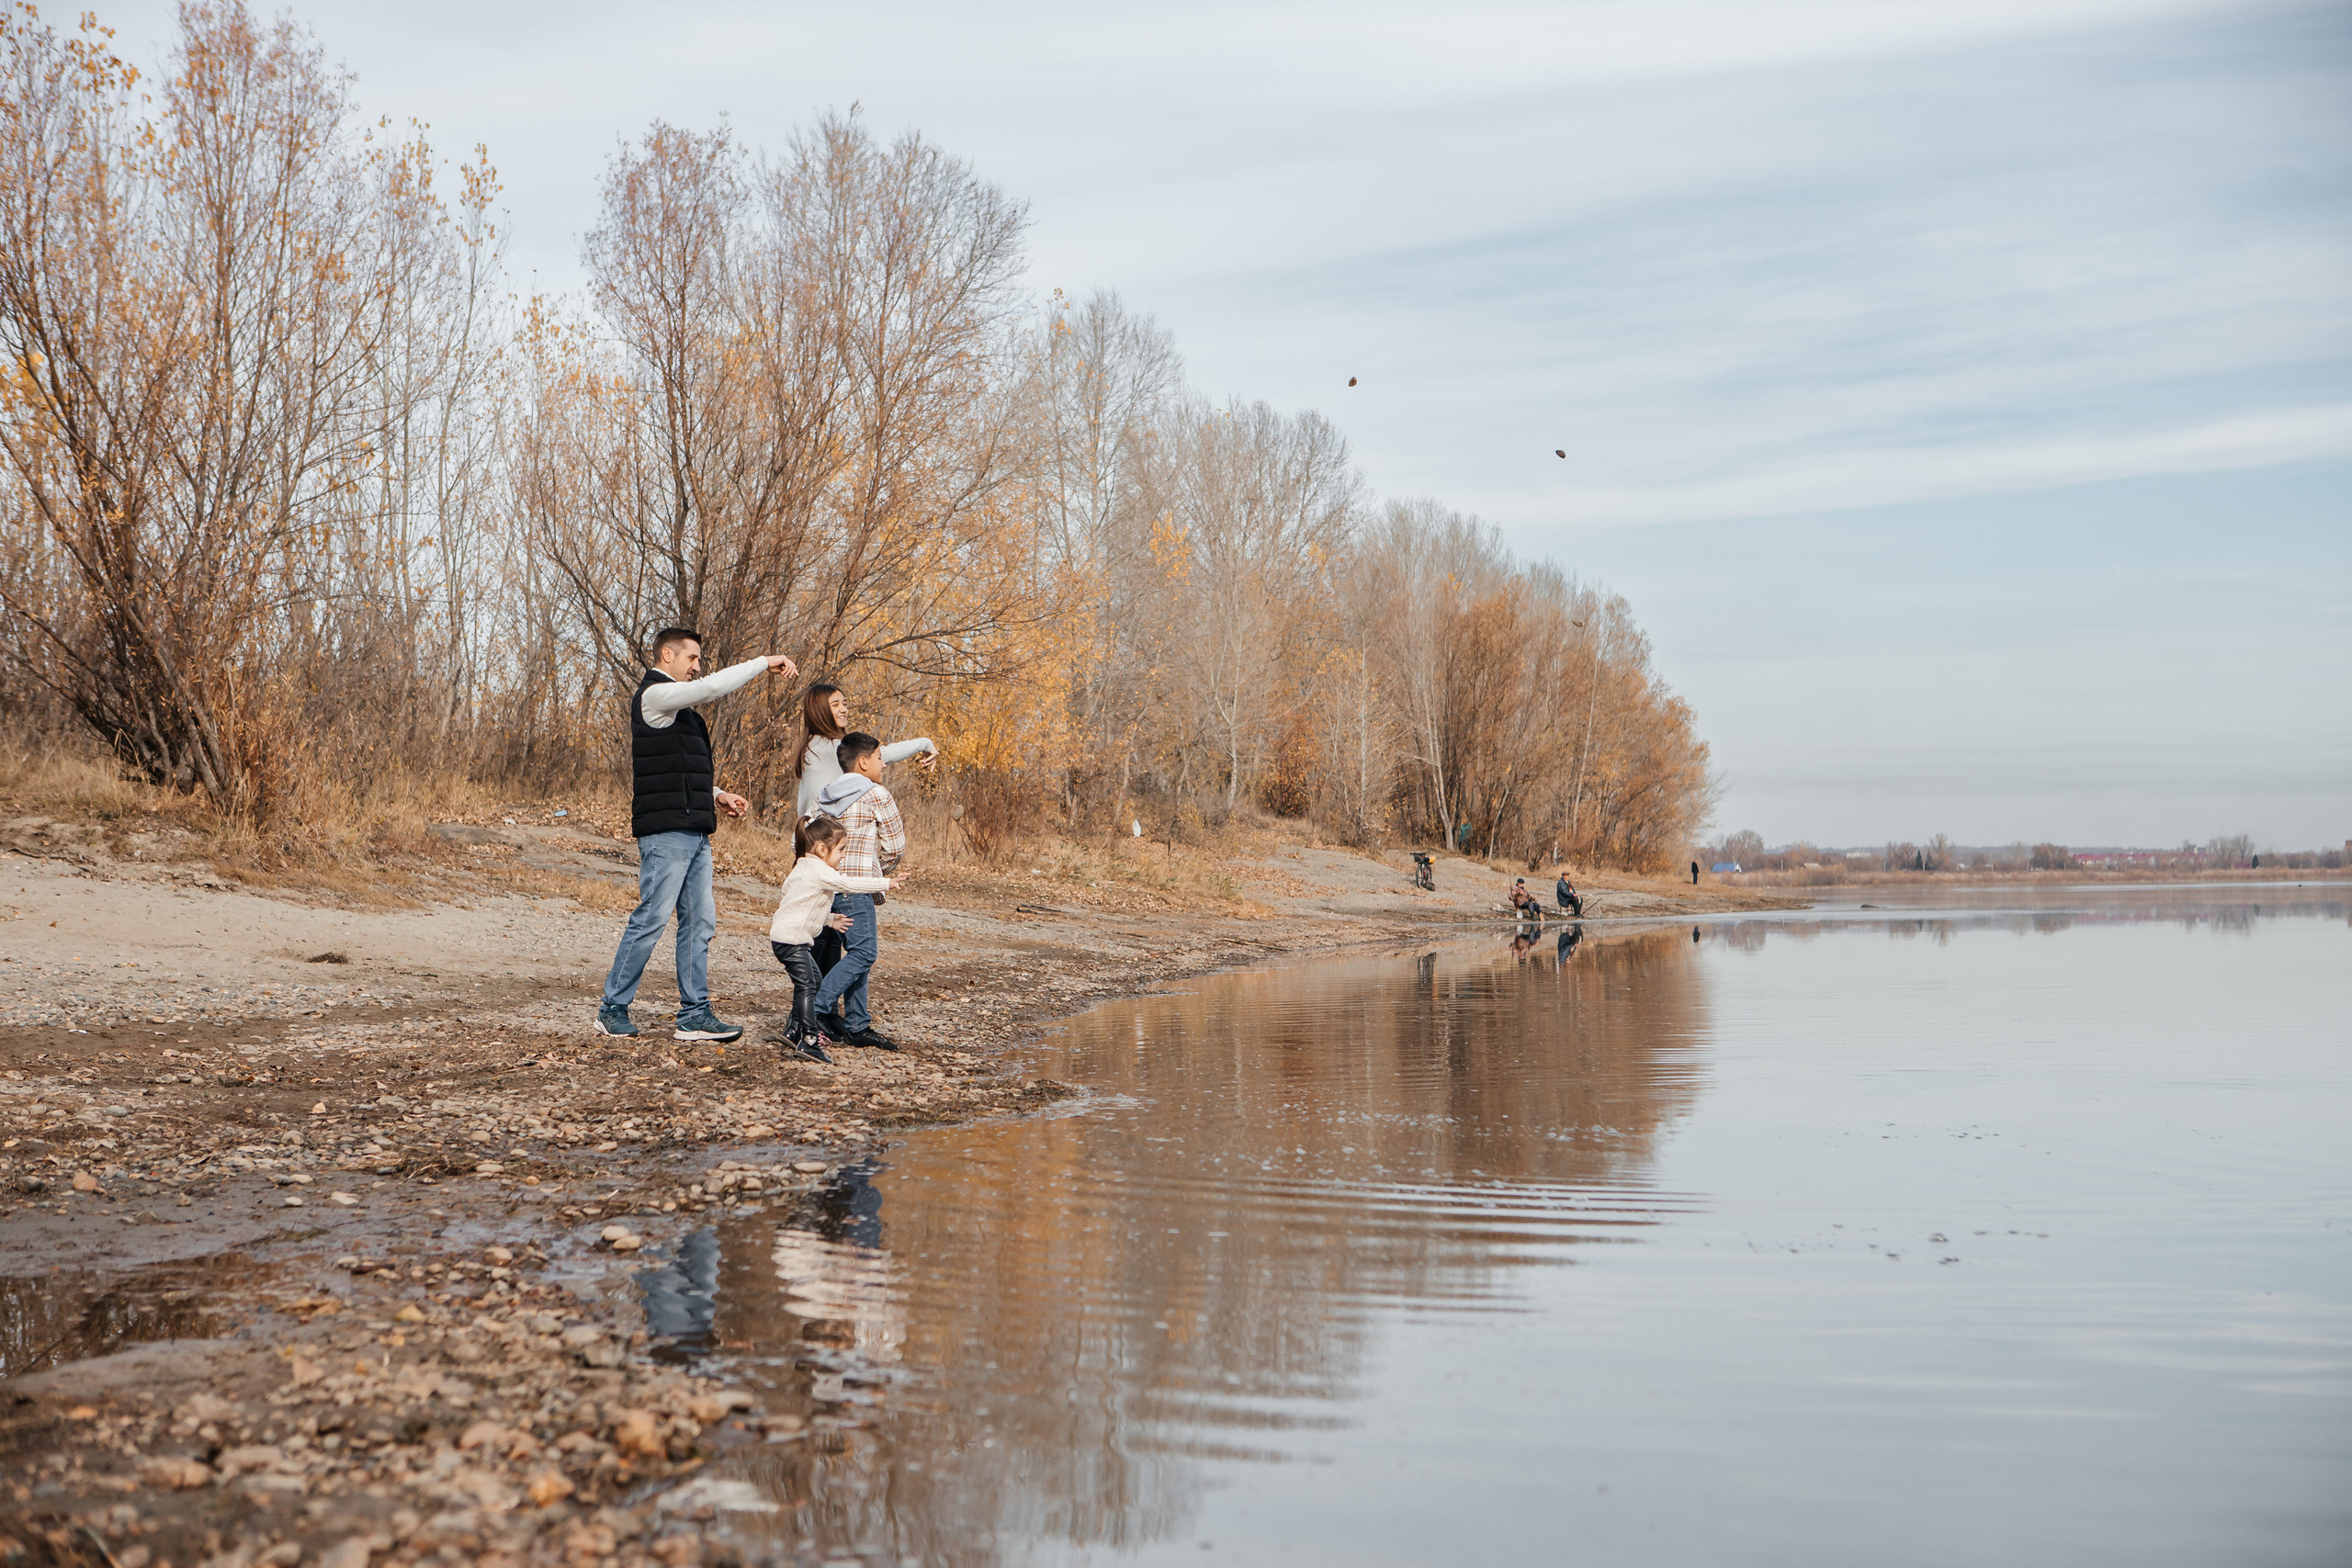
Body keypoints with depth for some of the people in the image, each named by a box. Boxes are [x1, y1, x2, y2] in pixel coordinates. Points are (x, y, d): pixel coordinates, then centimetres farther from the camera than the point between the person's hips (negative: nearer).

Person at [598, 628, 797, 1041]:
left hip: (694, 831, 10)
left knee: (700, 922, 6)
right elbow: (714, 686, -19)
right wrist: (765, 663, -11)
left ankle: (695, 1015, 8)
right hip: (666, 830, -10)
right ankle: (612, 1010, 0)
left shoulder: (678, 708, 23)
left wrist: (716, 796, 14)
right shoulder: (655, 695, -7)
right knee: (651, 918, -8)